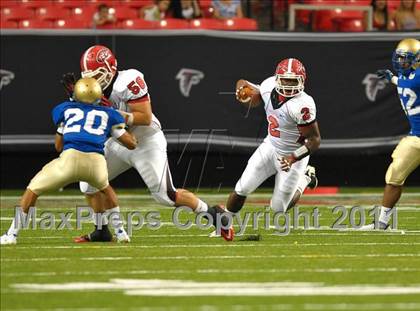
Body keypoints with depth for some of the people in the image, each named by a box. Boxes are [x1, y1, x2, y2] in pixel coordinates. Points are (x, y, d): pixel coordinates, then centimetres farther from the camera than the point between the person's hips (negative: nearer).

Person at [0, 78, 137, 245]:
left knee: (33, 189, 17)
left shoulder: (66, 109, 24)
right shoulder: (108, 114, 25)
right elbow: (131, 144, 29)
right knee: (105, 188, 37)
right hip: (96, 162, 2)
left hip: (70, 158, -2)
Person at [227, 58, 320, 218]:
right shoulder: (269, 87, -15)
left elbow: (315, 139, -26)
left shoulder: (302, 105, -34)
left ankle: (305, 179, 32)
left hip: (291, 156, -5)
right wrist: (242, 91, -15)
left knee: (279, 208, 8)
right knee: (241, 190, 1)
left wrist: (294, 158, -35)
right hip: (270, 146, 5)